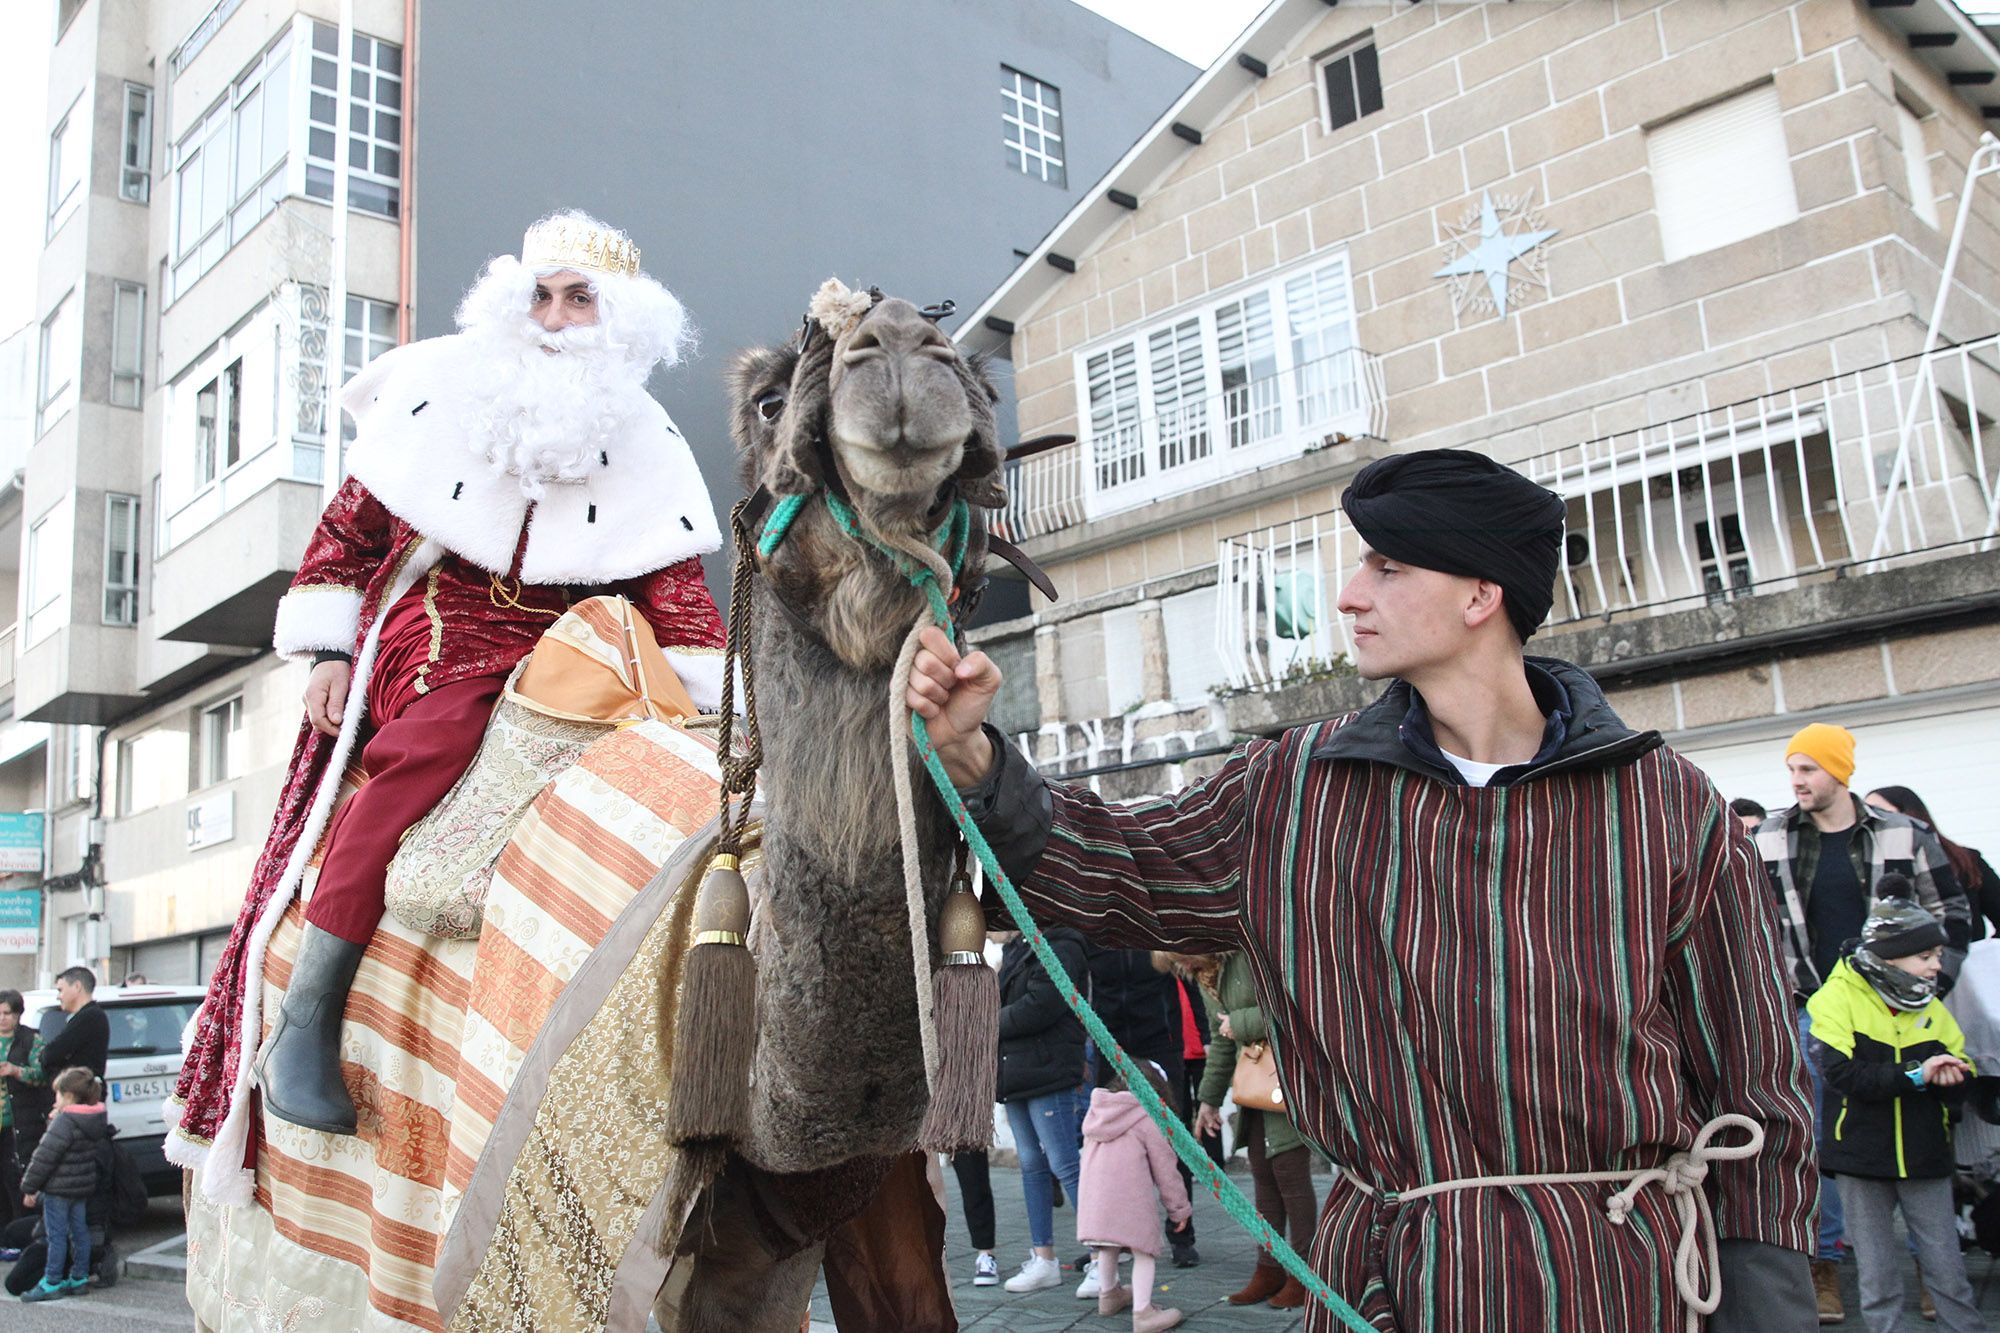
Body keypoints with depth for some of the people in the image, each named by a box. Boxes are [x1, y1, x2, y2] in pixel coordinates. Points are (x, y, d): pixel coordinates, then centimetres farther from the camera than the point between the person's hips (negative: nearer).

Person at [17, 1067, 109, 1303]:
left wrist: (30, 1187, -11)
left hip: (59, 1188, -8)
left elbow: (45, 1157, -19)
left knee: (57, 1236, -1)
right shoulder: (99, 1120, 5)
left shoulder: (64, 1122, -20)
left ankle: (51, 1284, 5)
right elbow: (100, 1152, 15)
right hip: (84, 1187, 8)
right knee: (79, 1232, 14)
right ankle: (80, 1278, 20)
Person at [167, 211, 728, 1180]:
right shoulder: (441, 391, 5)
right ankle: (305, 1017, -28)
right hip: (439, 627, -3)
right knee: (434, 739, -34)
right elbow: (349, 526, 8)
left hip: (565, 648, 4)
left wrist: (713, 706, -7)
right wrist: (326, 652, 1)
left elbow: (675, 589, 5)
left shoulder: (643, 445, 10)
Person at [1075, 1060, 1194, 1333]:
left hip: (1093, 1201, 6)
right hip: (1131, 1201, -6)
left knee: (1107, 1248, 27)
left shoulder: (1094, 1116, 19)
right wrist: (1179, 1208, 12)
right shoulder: (1147, 1119, -1)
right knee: (1143, 1251, 4)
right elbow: (1165, 1168, 1)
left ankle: (1108, 1295, 45)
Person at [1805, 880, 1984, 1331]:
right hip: (1863, 1158, -3)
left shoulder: (1932, 1010, 8)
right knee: (1878, 1276, 7)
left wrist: (1948, 1077, -18)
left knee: (1947, 1270, 5)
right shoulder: (1838, 998, -7)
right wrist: (1913, 1076, -24)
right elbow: (1843, 1074, -19)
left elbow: (1960, 1085, 5)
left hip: (1926, 1158, 3)